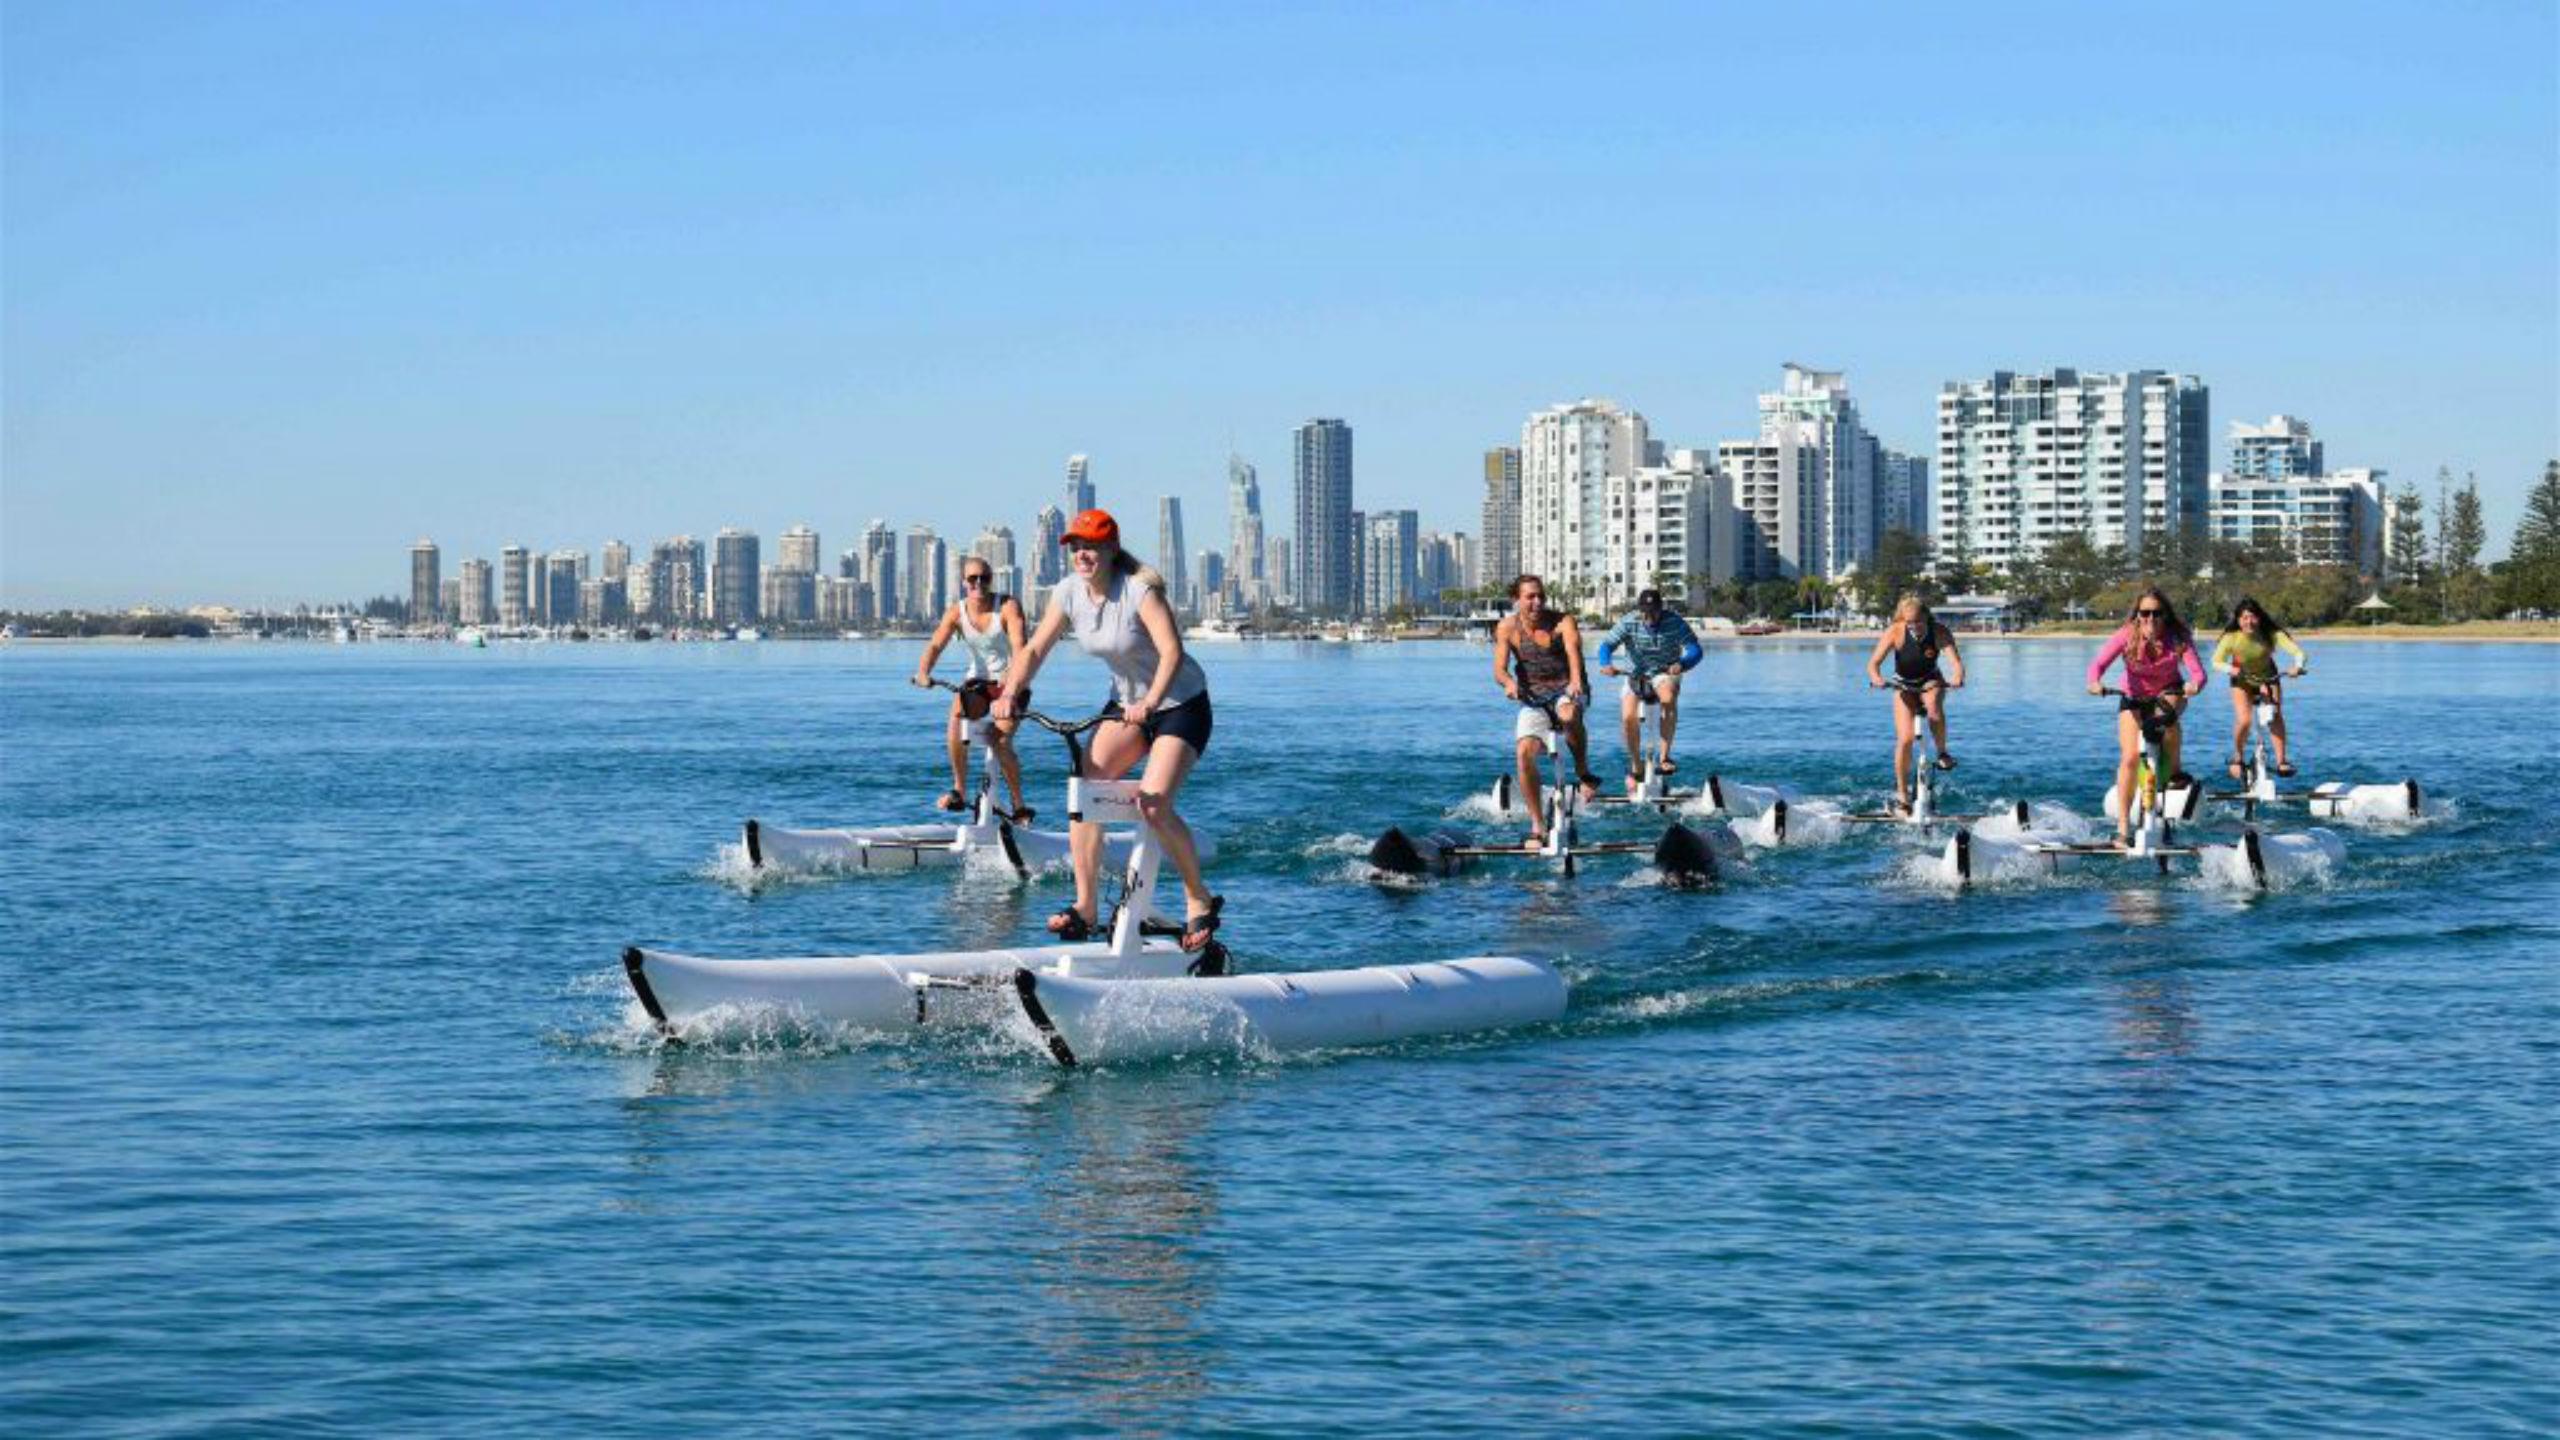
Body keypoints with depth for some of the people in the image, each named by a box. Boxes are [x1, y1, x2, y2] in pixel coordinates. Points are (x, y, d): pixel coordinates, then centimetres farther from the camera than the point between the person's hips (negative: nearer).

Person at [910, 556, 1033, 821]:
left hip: (1009, 682, -3)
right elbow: (936, 644, -18)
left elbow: (1019, 645, -28)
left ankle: (1019, 807, -4)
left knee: (1000, 740, -21)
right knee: (956, 721, -26)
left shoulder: (1008, 606, -14)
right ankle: (959, 791, -11)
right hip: (977, 680, 3)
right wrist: (923, 672, -38)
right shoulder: (957, 613, -5)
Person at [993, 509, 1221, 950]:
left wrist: (1149, 704, -46)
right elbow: (1035, 649, -5)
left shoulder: (1140, 590, -24)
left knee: (1153, 806, -21)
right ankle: (1086, 908, -7)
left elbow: (1172, 652, -33)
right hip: (1126, 703, 6)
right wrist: (1011, 693, -21)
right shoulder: (1069, 592, -6)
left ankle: (1200, 900, -1)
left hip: (1181, 704, -6)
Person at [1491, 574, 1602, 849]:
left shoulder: (1563, 621, -10)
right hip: (1533, 697, 2)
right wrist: (1509, 682, -39)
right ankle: (1537, 827, -10)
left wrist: (1576, 680, -50)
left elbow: (1573, 649, -29)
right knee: (1524, 751, -20)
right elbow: (1499, 669, -14)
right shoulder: (1507, 628, -5)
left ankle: (1584, 773, -13)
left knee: (1568, 714, -39)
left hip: (1566, 690, -2)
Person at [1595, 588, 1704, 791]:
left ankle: (1665, 756, -27)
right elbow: (1607, 644, -21)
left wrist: (1682, 664, -44)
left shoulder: (1674, 622, -16)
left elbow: (1696, 649, -22)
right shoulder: (1628, 622, -14)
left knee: (1668, 698, -36)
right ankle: (1636, 767, 2)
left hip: (1665, 674, -1)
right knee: (1628, 717, -21)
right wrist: (1605, 664, -43)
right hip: (1635, 675, 1)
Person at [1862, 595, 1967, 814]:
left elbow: (1955, 660, -35)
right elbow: (1874, 663, -27)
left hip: (1931, 681, 0)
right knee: (1905, 738, -15)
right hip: (1904, 685, 0)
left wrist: (1958, 677, -57)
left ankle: (1942, 753, -11)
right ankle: (1902, 796, -4)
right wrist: (1876, 678, -49)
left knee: (1934, 708, -37)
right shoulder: (1895, 632, -23)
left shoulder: (1940, 632, -23)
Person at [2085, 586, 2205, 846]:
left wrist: (2194, 685, -54)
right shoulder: (2127, 636, -21)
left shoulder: (2178, 638, -20)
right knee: (2130, 757, -19)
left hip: (2167, 694, 1)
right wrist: (2095, 683, -53)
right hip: (2133, 700, -1)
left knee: (2167, 714, -36)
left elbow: (2197, 671, -30)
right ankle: (2123, 826, -16)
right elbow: (2098, 664, -31)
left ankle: (2174, 771, -11)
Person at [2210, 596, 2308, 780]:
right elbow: (2217, 662, -29)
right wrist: (2230, 669, -51)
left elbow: (2298, 653, -31)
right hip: (2243, 682, -1)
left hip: (2268, 679, 1)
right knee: (2243, 720, -20)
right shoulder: (2232, 637, -26)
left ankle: (2281, 760, -13)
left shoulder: (2272, 634, -26)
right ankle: (2237, 757, 5)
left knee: (2275, 715, -21)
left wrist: (2298, 666, -54)